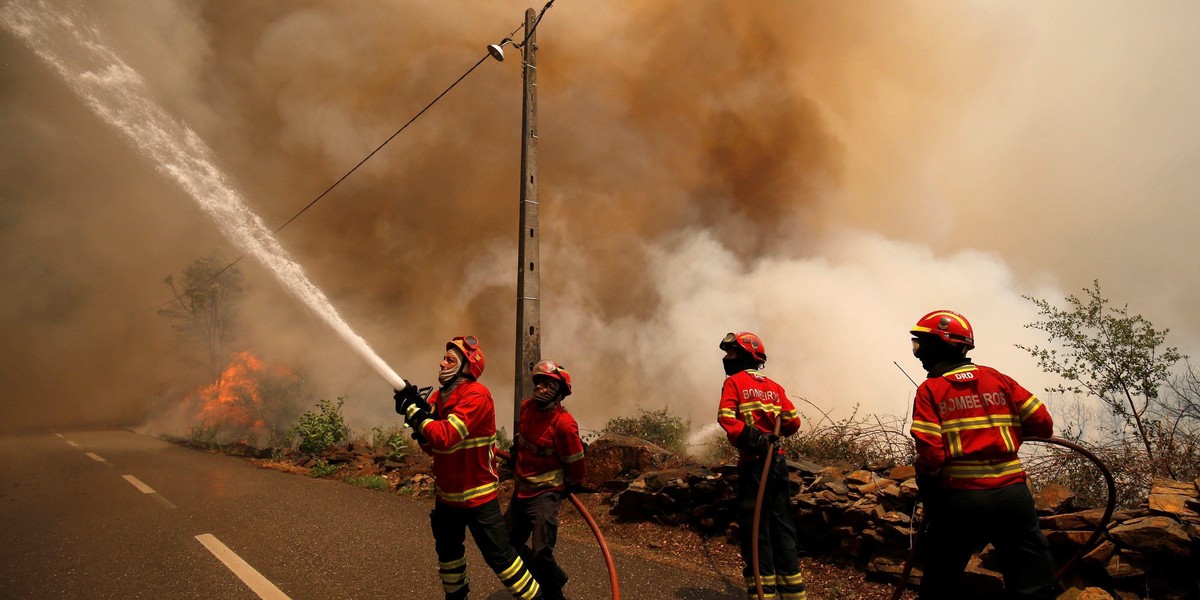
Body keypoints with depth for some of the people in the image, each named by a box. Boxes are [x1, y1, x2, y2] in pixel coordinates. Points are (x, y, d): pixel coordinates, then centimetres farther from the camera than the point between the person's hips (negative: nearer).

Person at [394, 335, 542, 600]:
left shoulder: (477, 395, -22)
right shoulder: (439, 395, 3)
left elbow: (445, 437, -32)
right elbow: (431, 446, 0)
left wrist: (413, 410, -24)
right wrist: (416, 408, -15)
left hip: (477, 496, -8)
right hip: (447, 493, 8)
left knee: (498, 554, -3)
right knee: (448, 550, 24)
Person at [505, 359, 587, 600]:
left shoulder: (564, 424, -24)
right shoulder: (526, 407, -2)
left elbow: (576, 465, -14)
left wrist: (568, 487, 1)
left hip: (545, 495, -8)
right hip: (521, 490, 8)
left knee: (541, 553, -11)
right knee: (507, 544, 17)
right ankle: (553, 577, 35)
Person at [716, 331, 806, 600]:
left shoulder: (734, 382, -2)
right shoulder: (774, 386, 11)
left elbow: (726, 417, -17)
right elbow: (793, 422, 6)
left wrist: (747, 437, -20)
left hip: (753, 462, -5)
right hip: (778, 461, 5)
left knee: (755, 528, 2)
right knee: (782, 526, 14)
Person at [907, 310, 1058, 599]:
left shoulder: (930, 390, -5)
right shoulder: (998, 379, 6)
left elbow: (930, 455, -14)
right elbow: (1043, 425, 5)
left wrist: (927, 492, 4)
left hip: (960, 499, -3)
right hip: (1012, 496, 3)